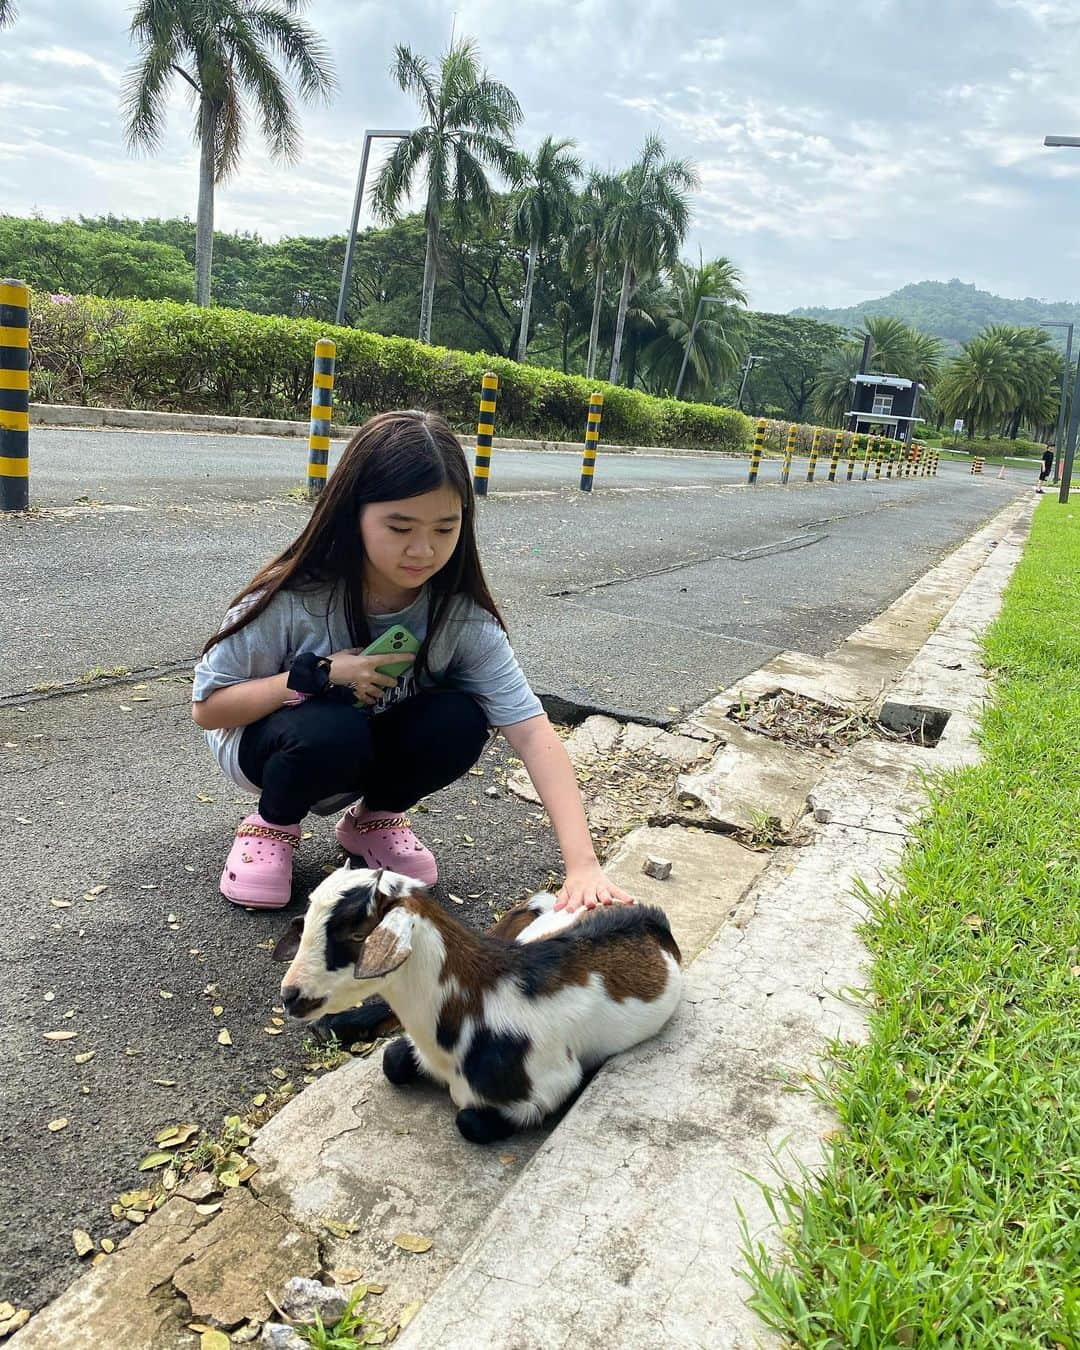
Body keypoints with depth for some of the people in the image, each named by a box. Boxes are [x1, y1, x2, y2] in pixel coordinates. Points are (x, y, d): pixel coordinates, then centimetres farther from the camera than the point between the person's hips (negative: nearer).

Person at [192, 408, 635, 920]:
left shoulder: (462, 617, -21)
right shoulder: (292, 599, -27)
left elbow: (531, 731, -30)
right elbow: (207, 707, -18)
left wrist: (582, 864, -41)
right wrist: (315, 675, -34)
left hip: (372, 757, 3)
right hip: (267, 743, -3)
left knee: (460, 721, -26)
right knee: (334, 731, -36)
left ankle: (373, 817, 4)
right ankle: (274, 823, -1)